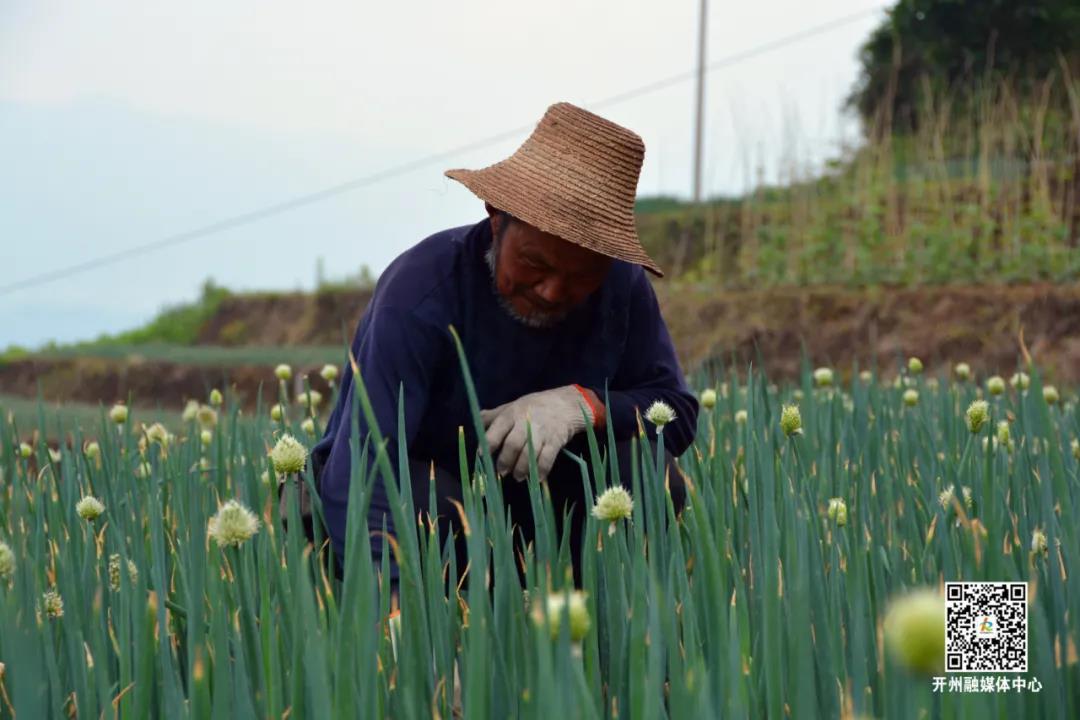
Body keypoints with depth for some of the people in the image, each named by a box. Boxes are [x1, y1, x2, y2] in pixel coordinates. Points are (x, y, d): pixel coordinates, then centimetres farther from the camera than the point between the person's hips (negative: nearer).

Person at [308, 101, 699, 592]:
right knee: (427, 500, -37)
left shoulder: (621, 285, -12)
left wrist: (582, 404, -29)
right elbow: (359, 479, -37)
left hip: (521, 508, 4)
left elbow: (678, 412, -8)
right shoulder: (422, 291, -28)